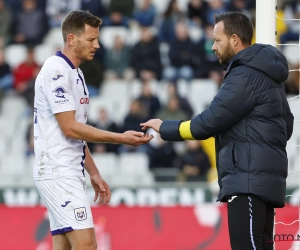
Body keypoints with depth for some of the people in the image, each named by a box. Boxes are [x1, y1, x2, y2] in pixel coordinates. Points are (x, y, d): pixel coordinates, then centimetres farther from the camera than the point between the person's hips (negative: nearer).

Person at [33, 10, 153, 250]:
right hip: (58, 173, -10)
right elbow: (70, 129, -18)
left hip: (70, 172, 10)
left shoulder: (75, 73, 17)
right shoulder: (57, 71, -14)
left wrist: (94, 173, 20)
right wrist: (121, 138, -16)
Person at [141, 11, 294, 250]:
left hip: (249, 179, -10)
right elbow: (286, 123, 22)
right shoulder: (264, 73, 18)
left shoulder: (246, 76, -13)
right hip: (261, 176, 10)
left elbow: (208, 123, -14)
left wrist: (164, 128, -2)